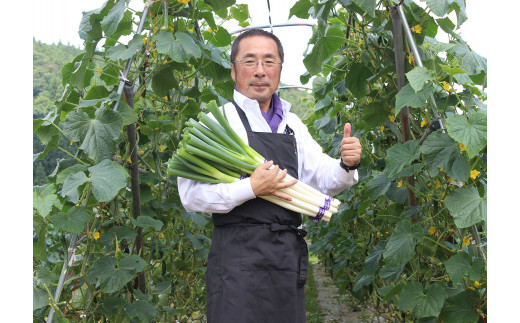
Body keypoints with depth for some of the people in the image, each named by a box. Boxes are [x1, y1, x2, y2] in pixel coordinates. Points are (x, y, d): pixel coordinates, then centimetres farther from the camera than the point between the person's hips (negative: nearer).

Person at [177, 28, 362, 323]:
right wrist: (252, 188, -22)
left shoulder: (292, 125, 14)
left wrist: (346, 165, -9)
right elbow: (191, 196, -13)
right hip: (240, 254, -6)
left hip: (290, 254, 6)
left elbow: (324, 178, 12)